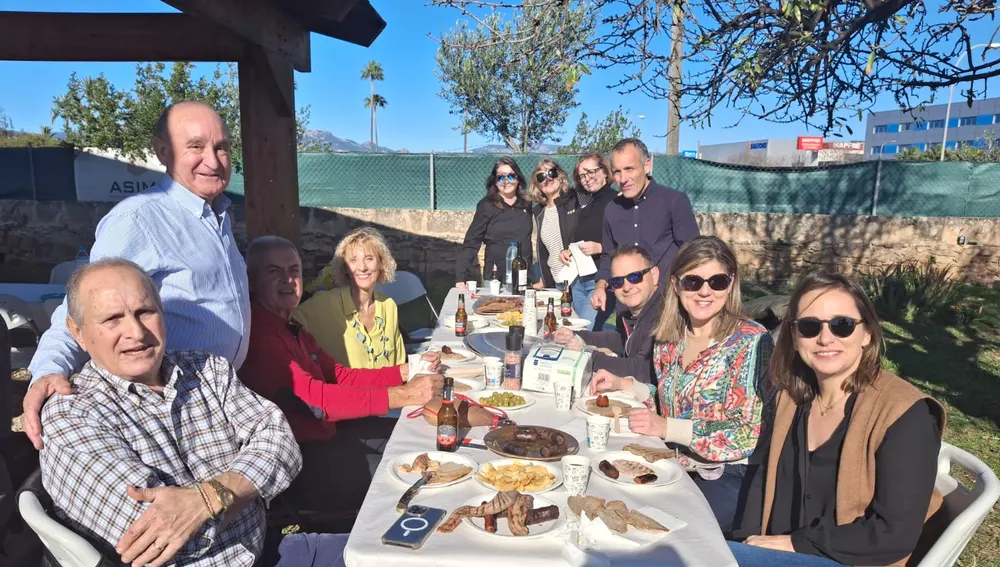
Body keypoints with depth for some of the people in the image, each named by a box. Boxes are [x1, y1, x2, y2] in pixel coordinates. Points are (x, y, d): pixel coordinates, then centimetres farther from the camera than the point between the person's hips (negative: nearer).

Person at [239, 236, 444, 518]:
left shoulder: (290, 328, 12)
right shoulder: (256, 333, -20)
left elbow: (340, 376, 11)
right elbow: (311, 398, -29)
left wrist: (405, 371, -3)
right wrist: (402, 396, -31)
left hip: (323, 433, 10)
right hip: (300, 459, -10)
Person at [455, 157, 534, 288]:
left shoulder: (526, 205, 6)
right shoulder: (486, 206, -6)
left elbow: (527, 241, 13)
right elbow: (471, 243, -9)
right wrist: (461, 278, -18)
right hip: (496, 279, -3)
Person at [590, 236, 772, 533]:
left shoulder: (752, 341, -12)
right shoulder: (668, 337, 4)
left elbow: (755, 432, -16)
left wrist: (668, 428, -18)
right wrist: (624, 385, 2)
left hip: (726, 478, -5)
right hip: (671, 465, 5)